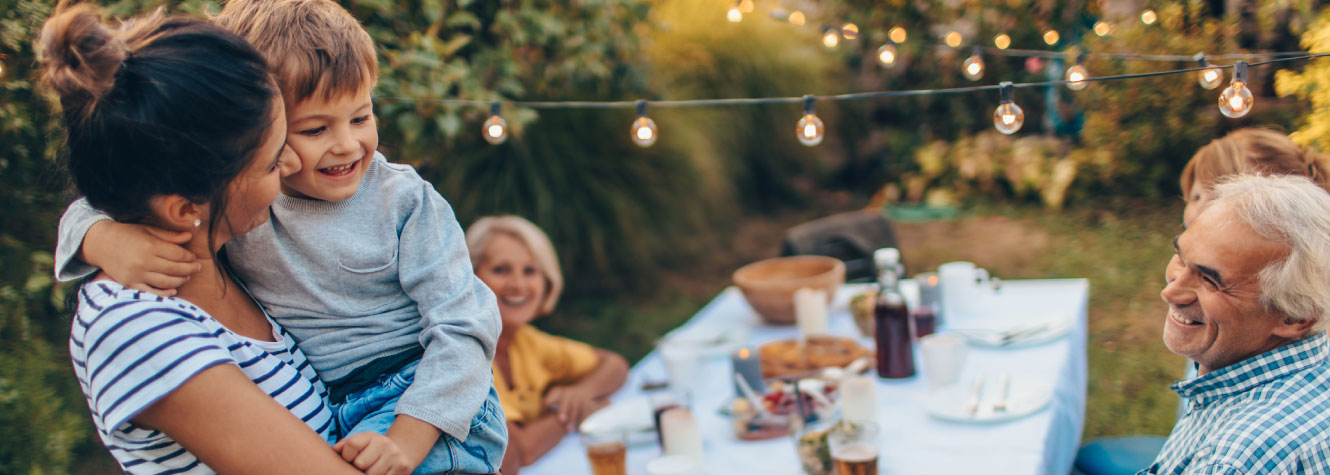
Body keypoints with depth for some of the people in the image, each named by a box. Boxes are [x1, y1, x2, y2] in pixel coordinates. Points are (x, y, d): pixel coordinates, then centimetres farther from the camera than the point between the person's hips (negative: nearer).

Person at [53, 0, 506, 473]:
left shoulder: (405, 203, -9)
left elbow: (462, 327, -12)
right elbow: (92, 211, 3)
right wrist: (109, 240, -24)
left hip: (429, 402, -5)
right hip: (318, 413, 5)